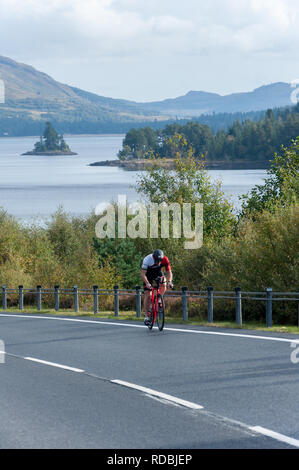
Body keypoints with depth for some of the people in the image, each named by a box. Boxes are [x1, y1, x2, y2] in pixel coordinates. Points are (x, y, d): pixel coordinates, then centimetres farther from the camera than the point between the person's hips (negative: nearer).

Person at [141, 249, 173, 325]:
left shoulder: (165, 260, -27)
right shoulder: (147, 260, -34)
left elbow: (169, 271, -21)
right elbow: (143, 274, -34)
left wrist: (169, 281, -39)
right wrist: (147, 283, -49)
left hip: (158, 273, 2)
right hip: (148, 274, -2)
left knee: (163, 284, -28)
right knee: (147, 295, -9)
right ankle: (146, 316, -1)